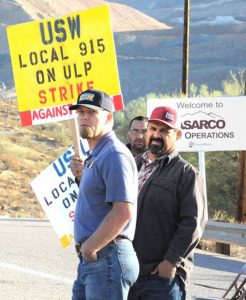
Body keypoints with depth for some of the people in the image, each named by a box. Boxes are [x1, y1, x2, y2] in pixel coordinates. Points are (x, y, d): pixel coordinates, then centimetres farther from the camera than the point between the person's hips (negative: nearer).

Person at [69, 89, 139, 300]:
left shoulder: (114, 155, -12)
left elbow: (124, 212, -22)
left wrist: (88, 248, -17)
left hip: (107, 259, -11)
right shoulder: (95, 157, 22)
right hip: (90, 260, 11)